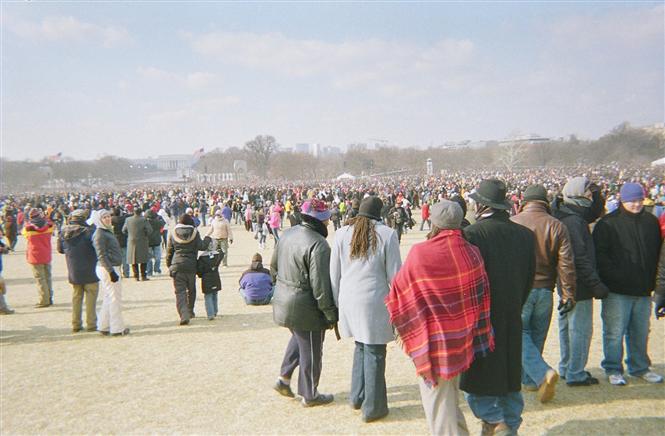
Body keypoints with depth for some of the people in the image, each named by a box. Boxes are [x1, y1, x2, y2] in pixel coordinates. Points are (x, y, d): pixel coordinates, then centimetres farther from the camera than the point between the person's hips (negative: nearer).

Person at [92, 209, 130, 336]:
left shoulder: (107, 231, 16)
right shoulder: (99, 234, -13)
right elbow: (101, 255, -19)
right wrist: (111, 271, -23)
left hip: (112, 268, 10)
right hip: (107, 269, -10)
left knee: (108, 299, 14)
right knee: (115, 298, -4)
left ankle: (104, 327, 22)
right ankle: (117, 328, 3)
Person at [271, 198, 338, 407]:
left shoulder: (288, 234, 2)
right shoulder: (318, 244, -25)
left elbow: (274, 266, 13)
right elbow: (321, 286, -25)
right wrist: (331, 314, -16)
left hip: (283, 301, 8)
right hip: (305, 307, -8)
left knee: (299, 337, 31)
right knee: (311, 351, 10)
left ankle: (284, 378, 32)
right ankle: (310, 395, 26)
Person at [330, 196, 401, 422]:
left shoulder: (342, 233, 3)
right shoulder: (387, 234, -7)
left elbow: (334, 273, 7)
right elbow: (394, 275, -4)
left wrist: (337, 302, 16)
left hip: (349, 300, 4)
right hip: (374, 301, -4)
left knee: (361, 346, 21)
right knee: (374, 352, 6)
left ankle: (357, 397, 30)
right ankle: (373, 407, 17)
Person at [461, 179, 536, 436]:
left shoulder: (472, 234, -18)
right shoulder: (525, 235, 0)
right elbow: (529, 279, 8)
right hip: (512, 319, 6)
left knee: (477, 375, 9)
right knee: (509, 375, 18)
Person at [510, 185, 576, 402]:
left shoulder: (512, 223, -6)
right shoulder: (557, 226, 0)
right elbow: (566, 264, -4)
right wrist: (568, 294, 1)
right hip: (545, 291, 3)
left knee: (520, 334, 4)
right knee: (536, 337, 16)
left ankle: (542, 373, -14)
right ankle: (529, 379, 25)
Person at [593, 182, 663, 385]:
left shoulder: (651, 222, 10)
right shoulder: (608, 223, -6)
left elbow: (657, 253, 18)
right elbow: (599, 254, -9)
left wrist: (652, 281, 11)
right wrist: (614, 276, -16)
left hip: (643, 290, 5)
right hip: (617, 291, -5)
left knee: (641, 331, 15)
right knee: (615, 332, -1)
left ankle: (640, 367, 29)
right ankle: (613, 369, 12)